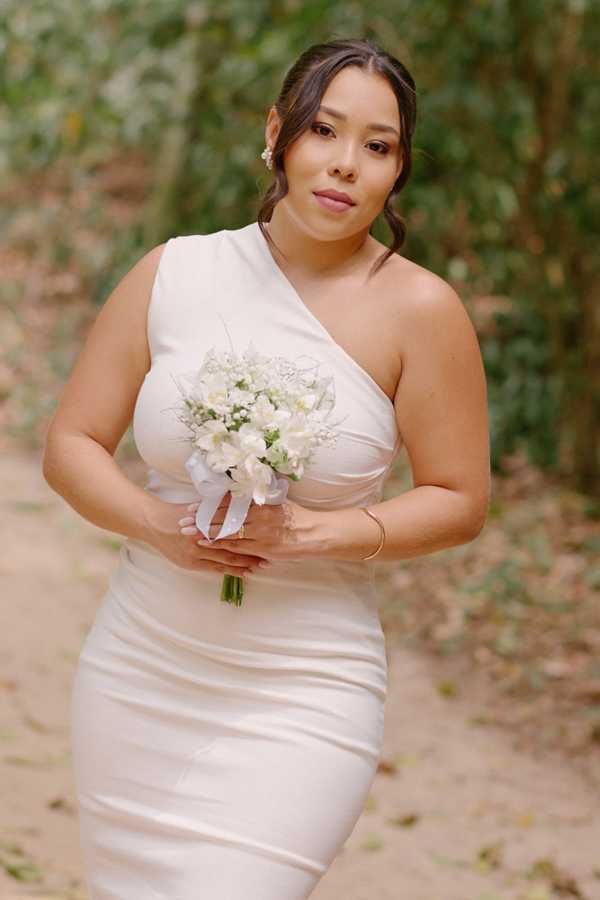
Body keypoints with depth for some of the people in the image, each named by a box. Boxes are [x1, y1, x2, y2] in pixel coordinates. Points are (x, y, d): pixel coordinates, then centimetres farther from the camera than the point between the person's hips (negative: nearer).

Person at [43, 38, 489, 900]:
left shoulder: (417, 310, -7)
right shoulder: (173, 275, 1)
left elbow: (459, 501, -3)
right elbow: (71, 446, 5)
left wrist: (309, 531, -17)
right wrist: (156, 524, -14)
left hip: (298, 699, -3)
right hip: (137, 676, 3)